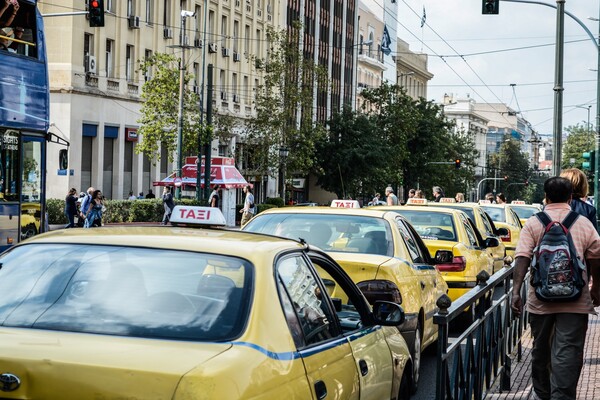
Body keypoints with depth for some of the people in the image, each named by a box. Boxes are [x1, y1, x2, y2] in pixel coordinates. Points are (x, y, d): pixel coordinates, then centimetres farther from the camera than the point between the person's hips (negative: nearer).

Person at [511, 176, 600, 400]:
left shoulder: (533, 224, 1)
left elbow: (522, 258, -10)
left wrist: (516, 291, -13)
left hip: (540, 299, 1)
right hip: (575, 301, -1)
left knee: (541, 349, 18)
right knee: (568, 354, -6)